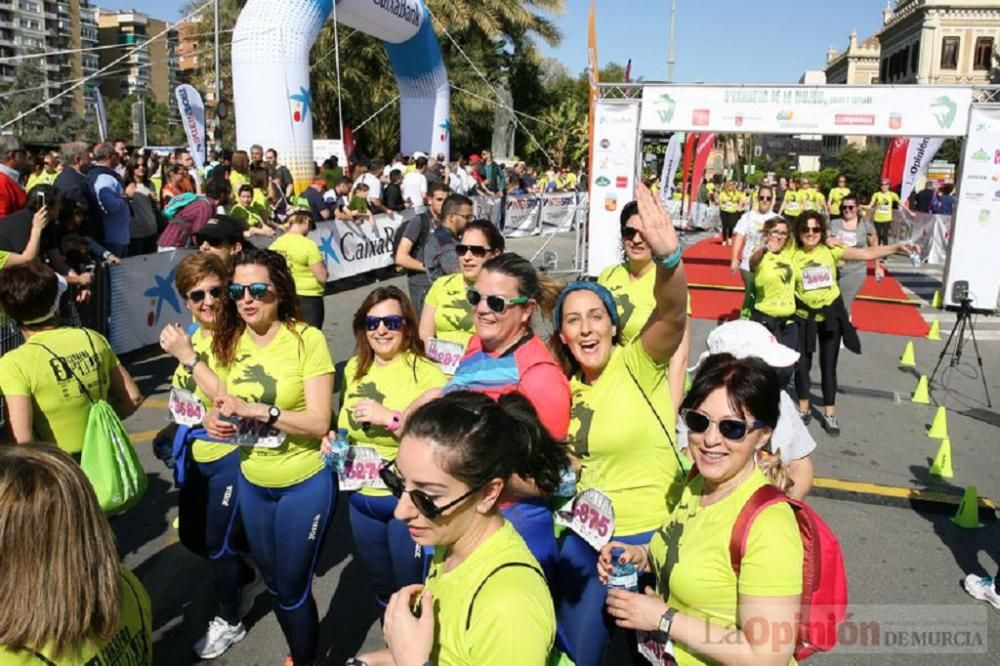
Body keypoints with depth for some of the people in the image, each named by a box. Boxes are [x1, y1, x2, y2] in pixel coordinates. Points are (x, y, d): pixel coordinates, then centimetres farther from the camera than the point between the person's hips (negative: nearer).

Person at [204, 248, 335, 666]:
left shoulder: (307, 339, -18)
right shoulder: (230, 342, -2)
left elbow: (318, 422, -22)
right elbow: (228, 405, 10)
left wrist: (256, 410, -30)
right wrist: (216, 420, -12)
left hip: (304, 483, -6)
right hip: (252, 482, 6)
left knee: (293, 588, 9)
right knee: (273, 581, 23)